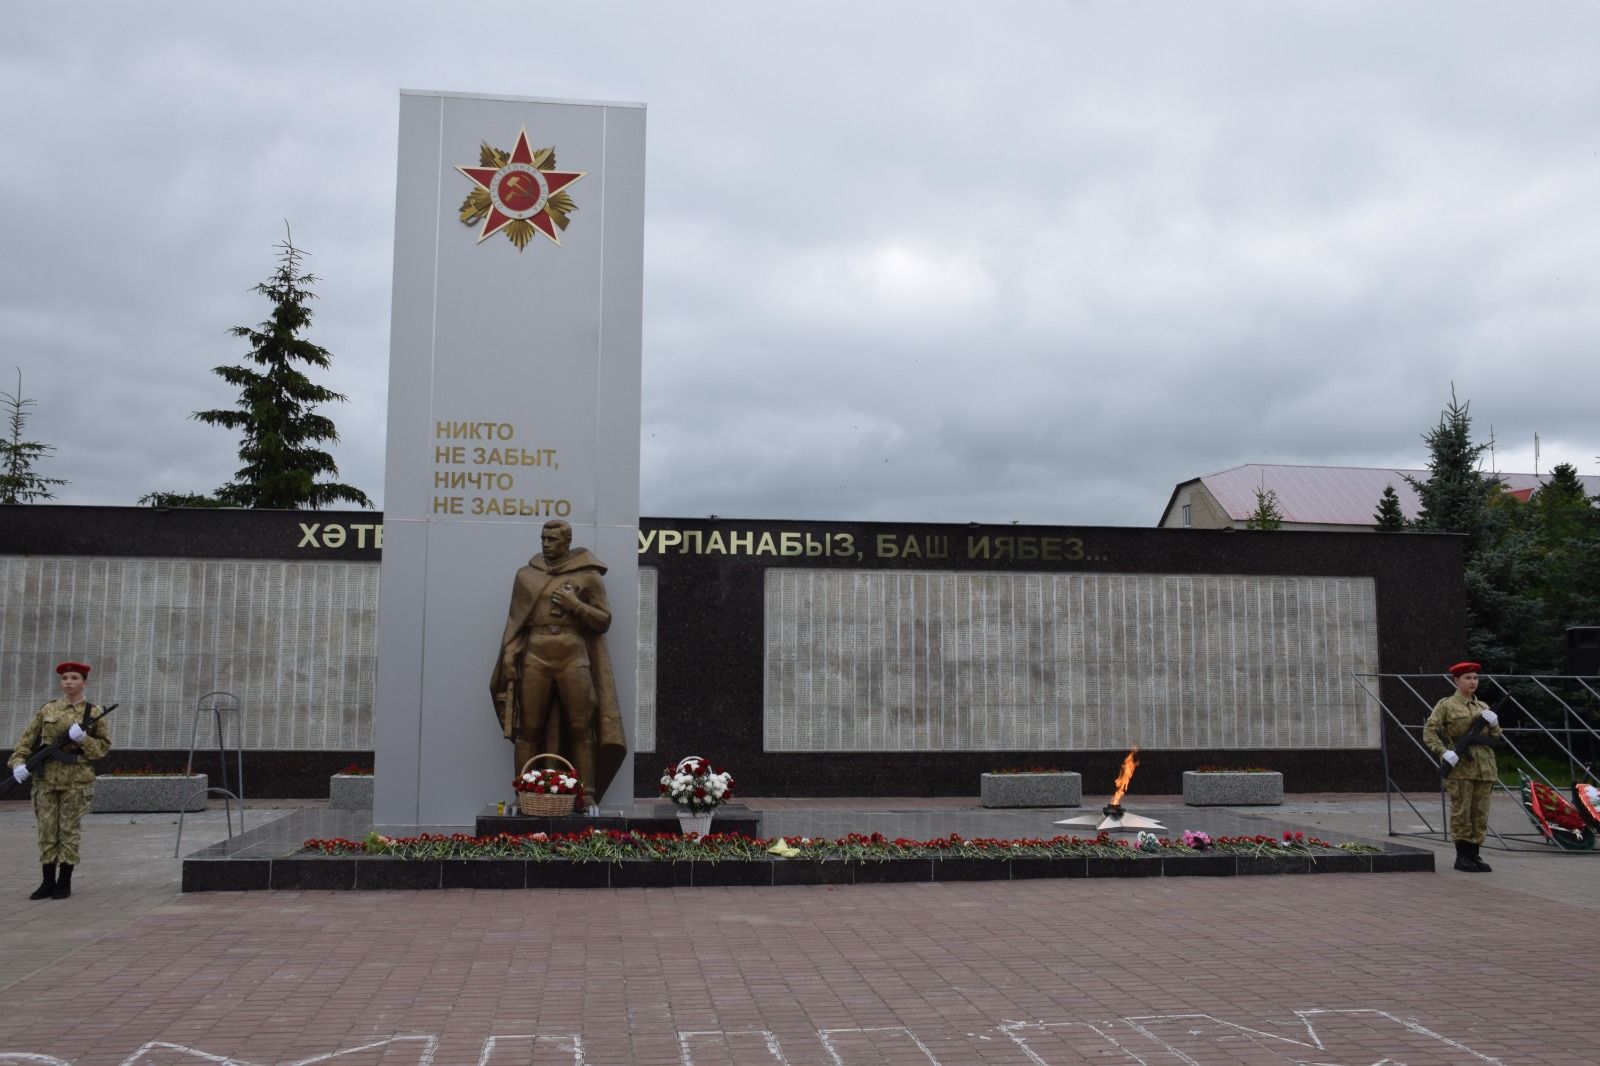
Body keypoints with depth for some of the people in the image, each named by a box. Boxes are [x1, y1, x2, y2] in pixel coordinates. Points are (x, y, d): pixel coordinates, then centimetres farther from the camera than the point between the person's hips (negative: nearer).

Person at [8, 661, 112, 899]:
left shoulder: (93, 712, 2)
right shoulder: (47, 710, 8)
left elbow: (105, 745, 2)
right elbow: (27, 739, 7)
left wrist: (83, 739, -15)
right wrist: (19, 762, -8)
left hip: (76, 779, -2)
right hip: (46, 778, 3)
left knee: (70, 830, 1)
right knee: (47, 830, 4)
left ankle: (64, 883, 9)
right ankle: (48, 882, 13)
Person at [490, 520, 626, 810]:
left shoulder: (589, 576, 5)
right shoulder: (525, 575, 12)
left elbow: (604, 620, 5)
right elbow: (515, 621, 11)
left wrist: (575, 605, -9)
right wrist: (509, 658, 0)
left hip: (574, 658, -2)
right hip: (535, 658, 2)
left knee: (581, 729, -1)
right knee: (528, 729, 0)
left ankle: (587, 795, 3)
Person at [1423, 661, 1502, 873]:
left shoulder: (1483, 707, 17)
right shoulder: (1446, 705, 1)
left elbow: (1496, 738, 18)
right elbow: (1429, 731, -6)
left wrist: (1493, 723, -3)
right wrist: (1443, 752, -18)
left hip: (1484, 768, 5)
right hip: (1460, 767, -5)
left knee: (1480, 814, 5)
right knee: (1461, 812, -4)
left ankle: (1474, 854, 12)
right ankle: (1462, 856, 1)